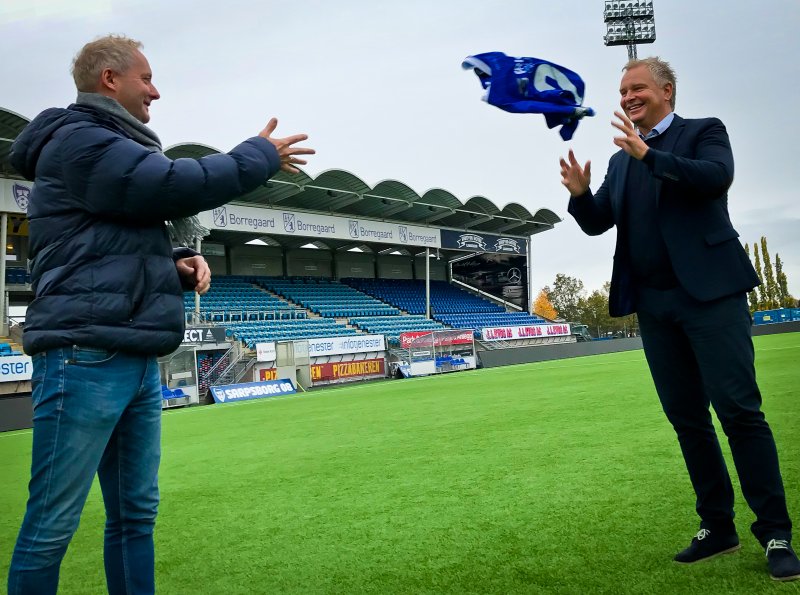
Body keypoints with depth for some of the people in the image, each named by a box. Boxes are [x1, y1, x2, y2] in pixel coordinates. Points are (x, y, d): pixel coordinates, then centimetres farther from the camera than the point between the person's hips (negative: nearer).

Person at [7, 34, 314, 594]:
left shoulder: (114, 149, 23)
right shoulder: (77, 140, -8)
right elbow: (180, 185, -18)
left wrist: (179, 265, 6)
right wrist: (261, 155, -3)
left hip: (137, 361, 10)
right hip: (86, 358, -10)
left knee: (136, 515, 14)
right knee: (52, 525, -1)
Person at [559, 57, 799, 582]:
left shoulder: (704, 131, 4)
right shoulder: (620, 161, 19)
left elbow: (717, 176, -16)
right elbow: (598, 223, 12)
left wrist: (649, 154, -23)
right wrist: (580, 194, -8)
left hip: (710, 293, -5)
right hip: (654, 304, 5)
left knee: (739, 410, -7)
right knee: (686, 418, 9)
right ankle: (718, 527, 20)